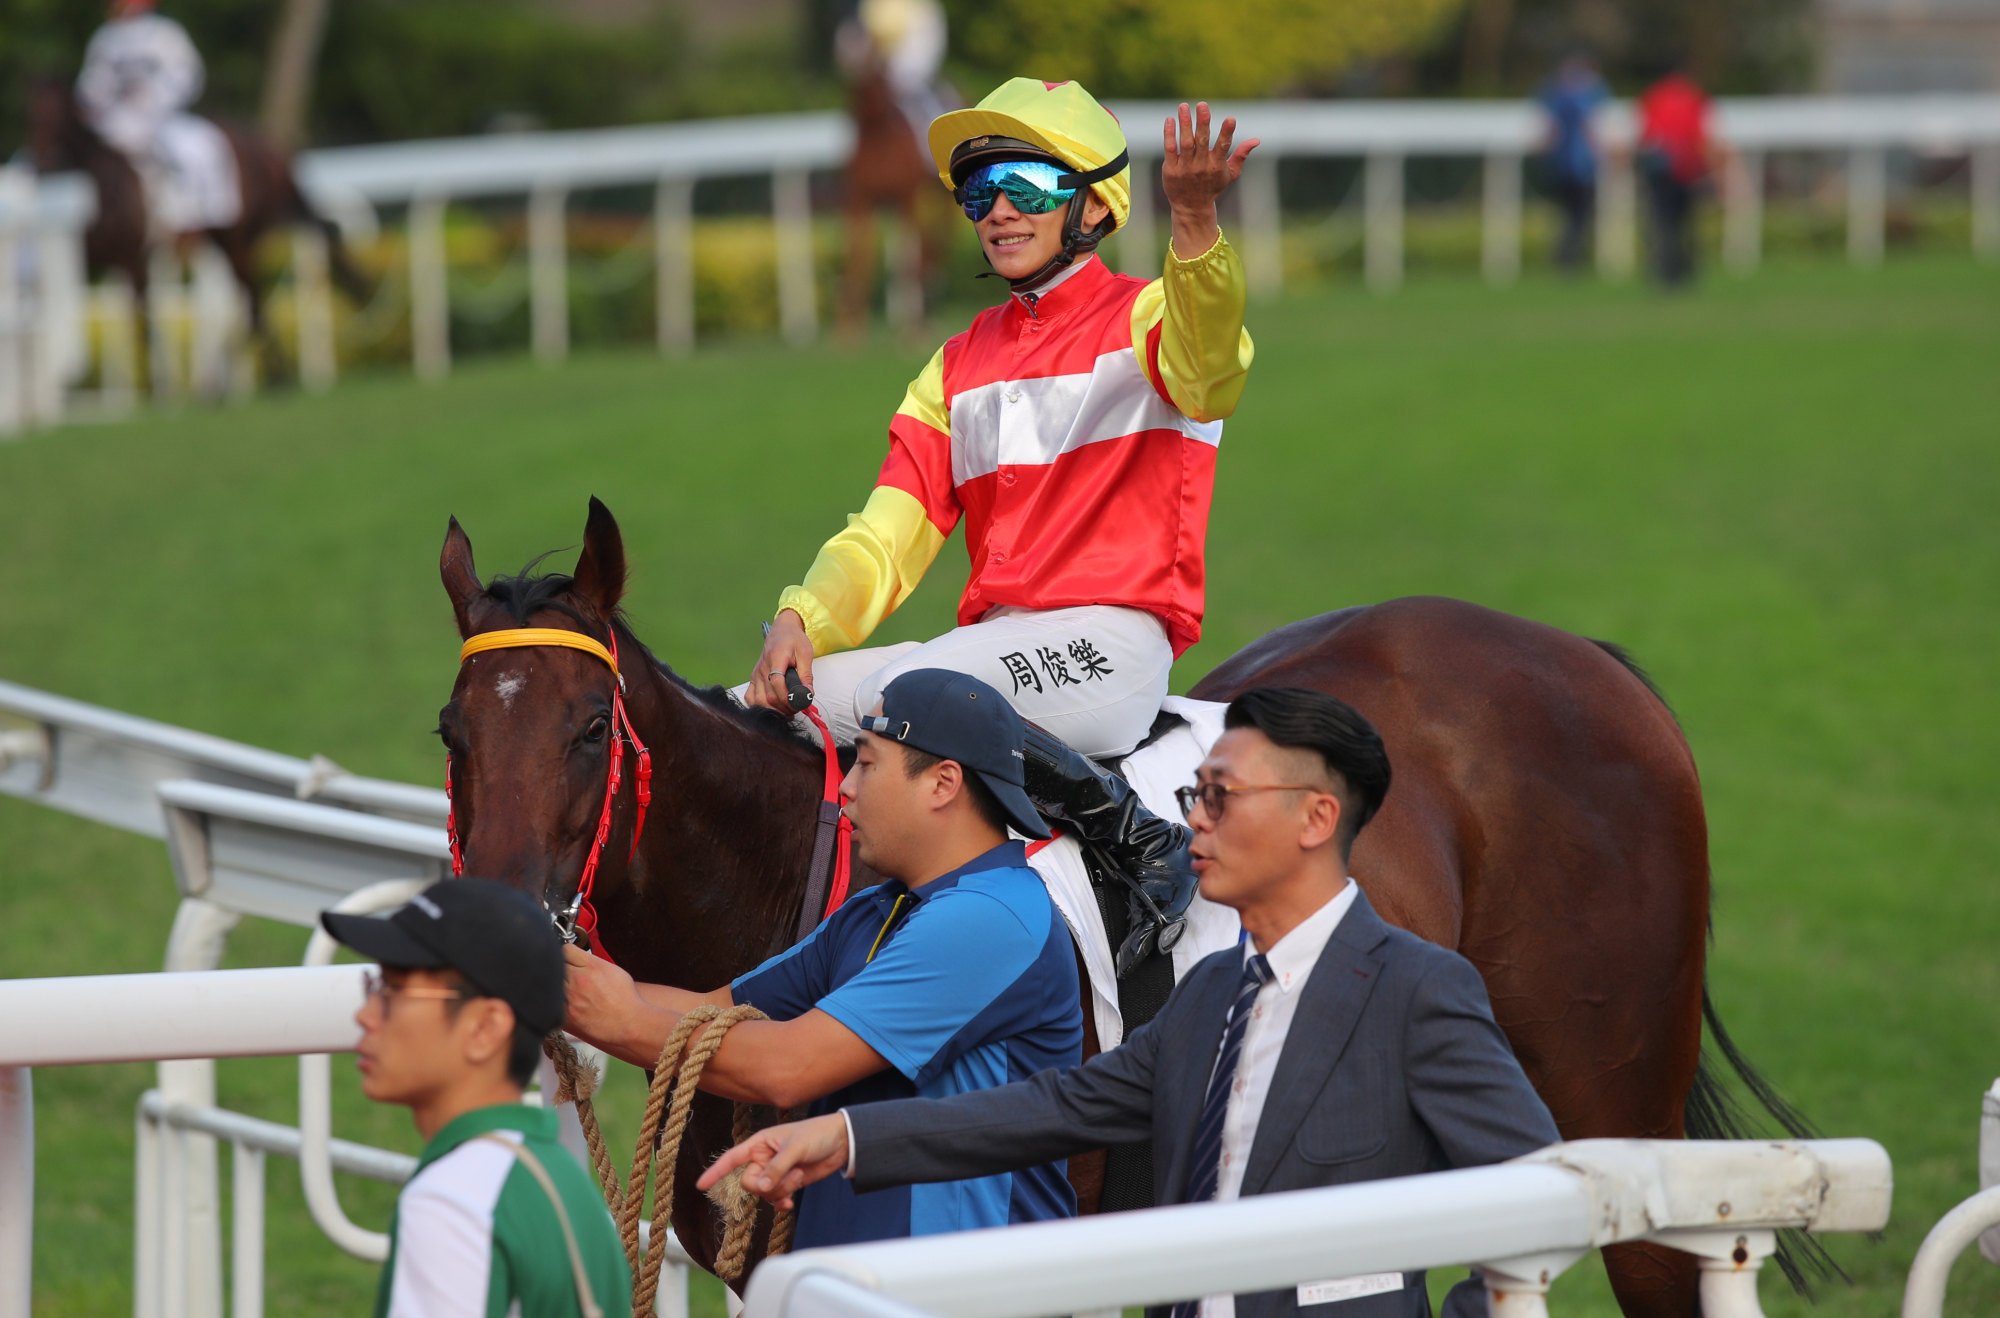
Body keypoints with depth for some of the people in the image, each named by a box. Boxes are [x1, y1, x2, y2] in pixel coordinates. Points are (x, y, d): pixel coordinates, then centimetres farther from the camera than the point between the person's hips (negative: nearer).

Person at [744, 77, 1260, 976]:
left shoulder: (1141, 319, 0)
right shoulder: (959, 367, 19)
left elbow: (1207, 368, -27)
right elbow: (886, 539, 12)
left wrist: (1193, 226, -47)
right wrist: (801, 620, -10)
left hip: (1113, 643, -7)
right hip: (995, 641, 7)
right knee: (773, 702, -7)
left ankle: (1136, 837, -20)